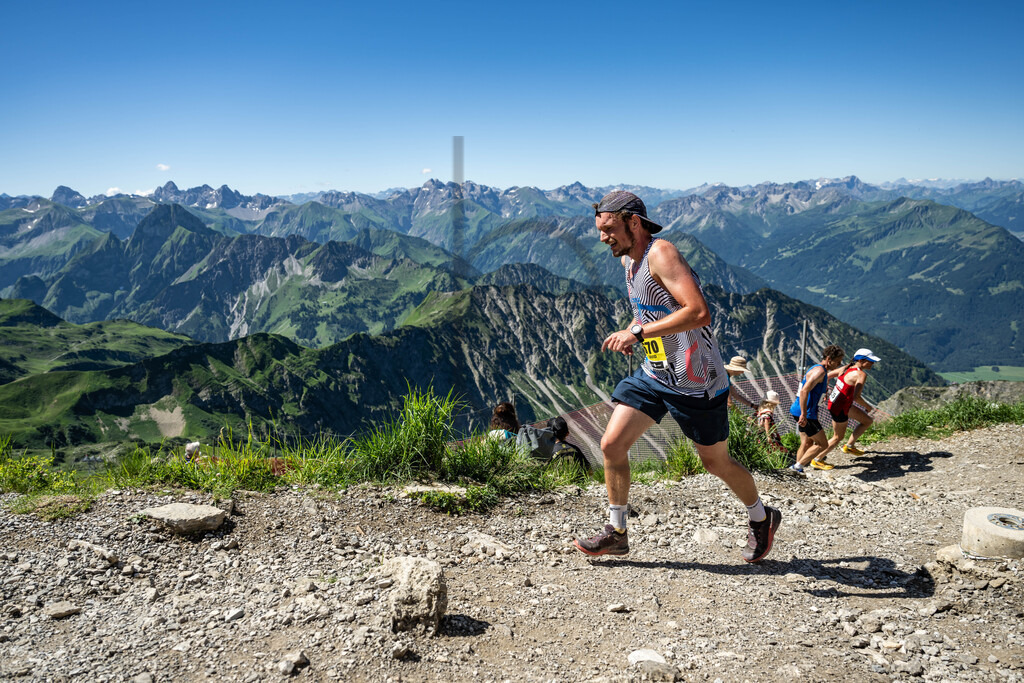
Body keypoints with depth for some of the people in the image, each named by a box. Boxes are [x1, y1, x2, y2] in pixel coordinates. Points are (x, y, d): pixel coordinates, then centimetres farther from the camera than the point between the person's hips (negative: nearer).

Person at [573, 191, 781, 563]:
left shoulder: (661, 253, -21)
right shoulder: (630, 260, 7)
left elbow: (698, 312, -34)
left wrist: (638, 332, -34)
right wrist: (631, 332, 5)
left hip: (695, 382, -8)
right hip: (653, 375, 8)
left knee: (717, 463, 10)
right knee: (611, 445, -2)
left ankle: (762, 519, 37)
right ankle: (616, 533, 14)